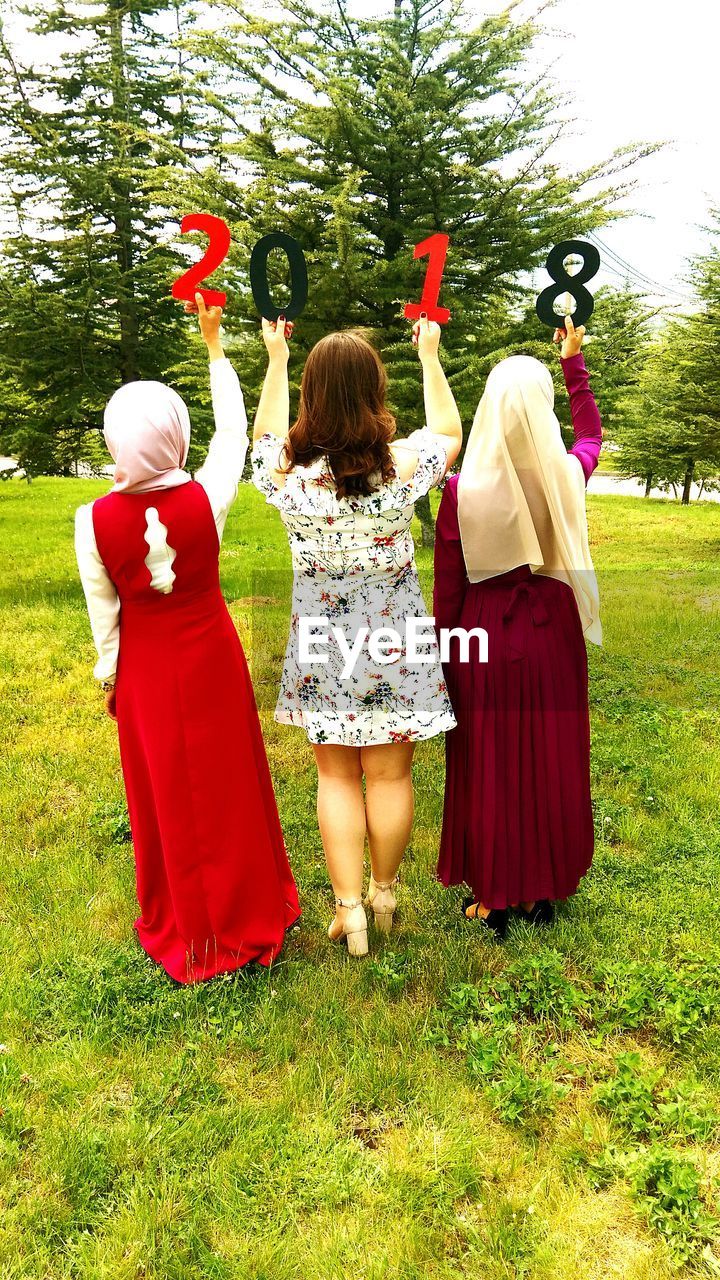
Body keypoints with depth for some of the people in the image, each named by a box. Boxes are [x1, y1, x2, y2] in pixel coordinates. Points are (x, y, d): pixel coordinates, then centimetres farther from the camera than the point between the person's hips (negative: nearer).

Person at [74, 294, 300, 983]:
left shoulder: (94, 520, -17)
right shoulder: (206, 499, -17)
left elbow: (102, 609, -6)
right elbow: (234, 430, 1)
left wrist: (109, 676, 9)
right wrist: (214, 345, 10)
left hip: (145, 669, 0)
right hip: (212, 659, 0)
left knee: (164, 795, 15)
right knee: (227, 784, 16)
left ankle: (182, 927, 32)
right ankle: (244, 914, 33)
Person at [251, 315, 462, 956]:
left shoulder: (286, 469, -12)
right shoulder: (403, 466, -16)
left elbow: (266, 434, 14)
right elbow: (449, 432, 8)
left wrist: (275, 359, 24)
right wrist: (430, 356, 19)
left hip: (321, 644, 1)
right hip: (393, 641, -1)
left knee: (336, 775, 15)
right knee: (389, 774, 14)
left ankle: (349, 908, 20)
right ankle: (383, 894, 33)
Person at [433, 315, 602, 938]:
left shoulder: (463, 489, -14)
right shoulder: (567, 475, -8)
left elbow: (448, 585, -8)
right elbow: (591, 435, 17)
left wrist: (445, 657, 4)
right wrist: (575, 362, 26)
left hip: (485, 635, -2)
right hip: (552, 634, 2)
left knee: (488, 768, 10)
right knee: (550, 764, 15)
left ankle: (493, 899, 23)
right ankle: (543, 891, 31)